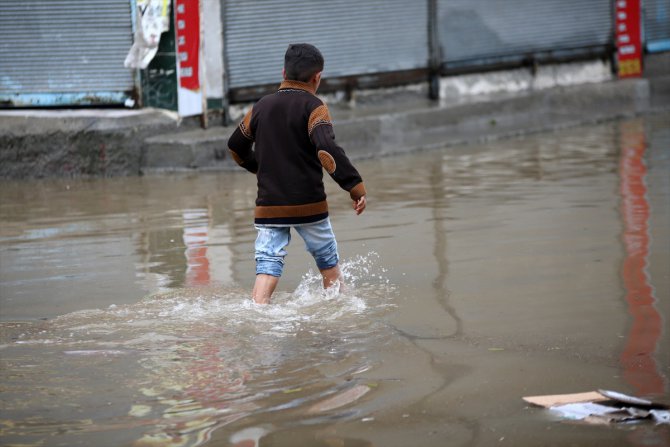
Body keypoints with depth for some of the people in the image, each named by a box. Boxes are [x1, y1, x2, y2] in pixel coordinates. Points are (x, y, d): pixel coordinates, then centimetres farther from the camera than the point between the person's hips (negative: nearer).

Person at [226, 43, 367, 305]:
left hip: (268, 205, 3)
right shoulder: (313, 107, -8)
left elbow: (236, 146, 22)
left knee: (268, 266, -2)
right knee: (328, 262, 16)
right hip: (309, 205, -3)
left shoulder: (261, 107, 9)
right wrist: (355, 187, -21)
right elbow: (327, 150, -23)